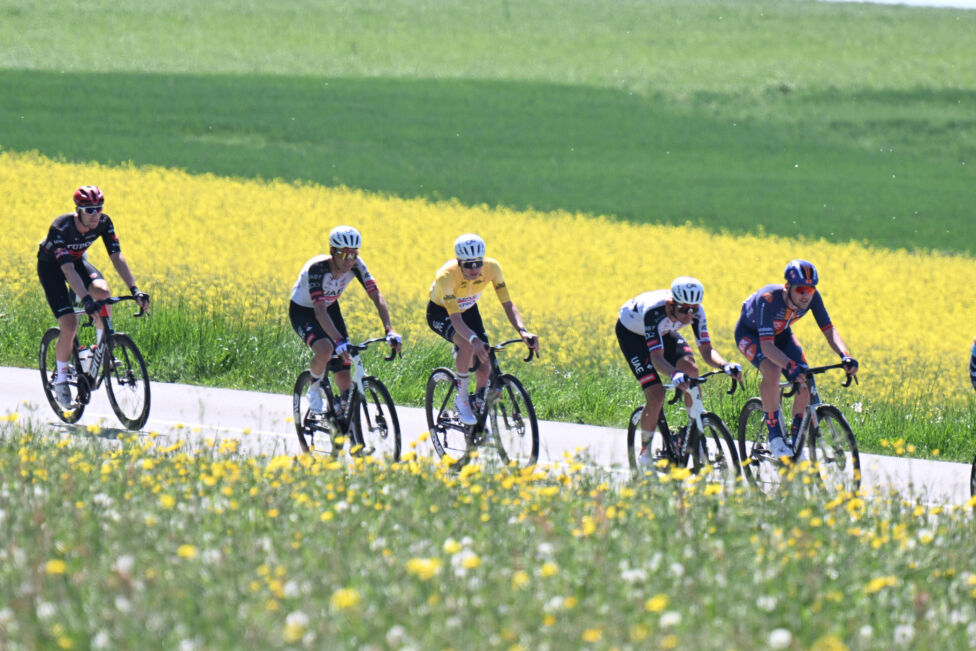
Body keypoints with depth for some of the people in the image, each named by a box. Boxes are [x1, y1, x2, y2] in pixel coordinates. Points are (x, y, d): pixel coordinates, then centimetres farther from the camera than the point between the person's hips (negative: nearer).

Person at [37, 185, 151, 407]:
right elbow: (67, 269, -42)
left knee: (103, 291, -29)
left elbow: (117, 257, -23)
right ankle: (61, 378, 3)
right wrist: (85, 299, -53)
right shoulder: (61, 228, -36)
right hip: (51, 266, -4)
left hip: (78, 260, 4)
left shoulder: (104, 223, -21)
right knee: (69, 326, -18)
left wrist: (134, 289, -34)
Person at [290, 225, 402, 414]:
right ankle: (314, 388, -4)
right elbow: (320, 310, -42)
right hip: (302, 311, -5)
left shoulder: (356, 265, -21)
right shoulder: (317, 268, -35)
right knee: (325, 350, -33)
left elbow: (376, 295, -24)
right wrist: (339, 341, -54)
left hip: (331, 307, 5)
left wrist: (389, 330, -38)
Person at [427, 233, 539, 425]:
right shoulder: (446, 276, -39)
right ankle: (461, 398, -15)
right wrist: (475, 340, -64)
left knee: (485, 369, -7)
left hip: (468, 309, 4)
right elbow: (456, 319, -46)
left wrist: (522, 331, -45)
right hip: (440, 312, -4)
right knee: (468, 344, -36)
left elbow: (508, 304, -27)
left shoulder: (492, 268, -28)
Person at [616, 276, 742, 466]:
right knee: (656, 395, -19)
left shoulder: (696, 312, -28)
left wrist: (724, 365, -47)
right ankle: (644, 453, 0)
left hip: (664, 331, 5)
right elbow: (656, 357, -48)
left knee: (691, 369, -21)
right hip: (631, 331, -5)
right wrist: (674, 374, -67)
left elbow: (706, 350, -26)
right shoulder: (654, 311, -43)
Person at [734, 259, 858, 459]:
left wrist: (844, 355, -43)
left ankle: (796, 439, 4)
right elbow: (767, 346, -46)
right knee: (772, 371, -34)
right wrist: (790, 366, -62)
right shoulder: (769, 299, -41)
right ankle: (775, 435, -19)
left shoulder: (812, 297, -26)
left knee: (806, 380, -14)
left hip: (780, 333, 5)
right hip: (750, 333, -5)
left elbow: (829, 330, -23)